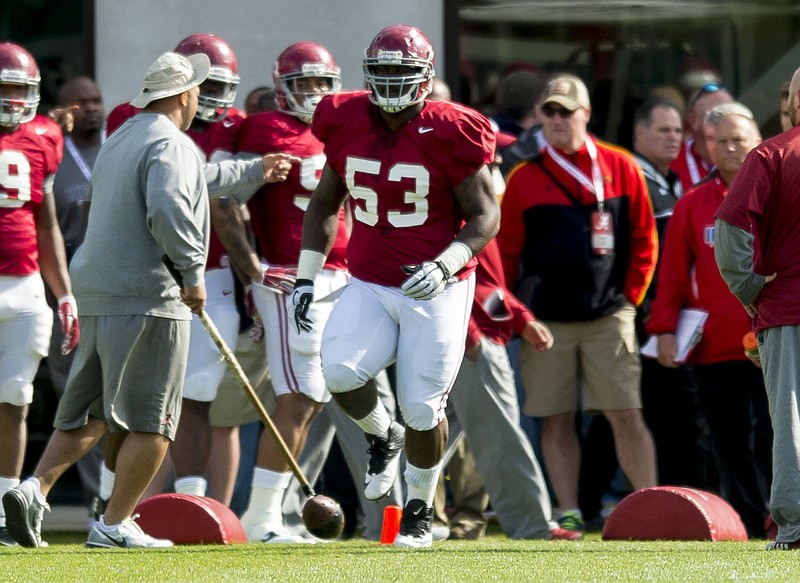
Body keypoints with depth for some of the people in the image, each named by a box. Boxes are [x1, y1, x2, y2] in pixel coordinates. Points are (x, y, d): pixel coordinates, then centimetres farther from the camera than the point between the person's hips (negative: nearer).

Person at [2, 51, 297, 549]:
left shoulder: (121, 141, 21)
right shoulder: (170, 144, -10)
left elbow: (196, 179, 35)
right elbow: (168, 212, -26)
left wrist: (254, 170, 44)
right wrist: (193, 271, -17)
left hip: (100, 295, 9)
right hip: (149, 298, -9)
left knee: (89, 411, 14)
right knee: (151, 422, 0)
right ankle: (116, 524, 0)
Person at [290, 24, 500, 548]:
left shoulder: (448, 135, -13)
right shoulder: (347, 124, 0)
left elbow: (486, 218, -8)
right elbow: (325, 204, 14)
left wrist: (445, 267, -24)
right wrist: (307, 278, 8)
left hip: (436, 291, -3)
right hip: (369, 286, 3)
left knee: (422, 408, -3)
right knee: (341, 371, -22)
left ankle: (421, 510, 22)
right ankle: (382, 436, 11)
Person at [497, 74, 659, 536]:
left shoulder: (620, 168, 5)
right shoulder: (525, 178, 5)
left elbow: (644, 238, 9)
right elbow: (506, 251, 8)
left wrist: (631, 297, 3)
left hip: (608, 316, -1)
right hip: (546, 319, 1)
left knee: (626, 415, -5)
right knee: (556, 420, 2)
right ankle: (569, 513, 6)